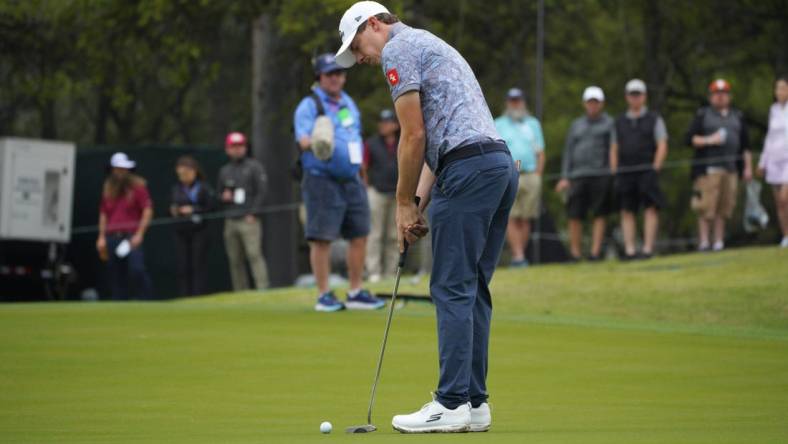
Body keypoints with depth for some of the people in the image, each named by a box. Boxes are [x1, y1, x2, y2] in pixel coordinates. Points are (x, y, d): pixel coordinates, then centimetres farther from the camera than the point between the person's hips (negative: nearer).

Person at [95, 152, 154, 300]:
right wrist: (102, 237, 12)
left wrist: (139, 234, -12)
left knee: (137, 269, -22)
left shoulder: (138, 185, 2)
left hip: (132, 236, -5)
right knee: (116, 276, 2)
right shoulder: (108, 188, 16)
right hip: (112, 237, 5)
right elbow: (103, 214, 21)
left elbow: (148, 210, -4)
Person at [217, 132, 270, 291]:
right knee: (235, 260, 2)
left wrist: (253, 213, -11)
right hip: (230, 222, 5)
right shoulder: (224, 171, 20)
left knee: (254, 255, -17)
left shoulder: (254, 167, 5)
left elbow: (261, 191, -2)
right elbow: (219, 193, 27)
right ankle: (241, 294, 4)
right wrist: (223, 197, 2)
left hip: (249, 220, -5)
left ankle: (263, 288, -22)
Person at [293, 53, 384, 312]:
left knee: (359, 236, 6)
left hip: (352, 180, 7)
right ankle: (324, 296, -1)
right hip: (322, 181, -7)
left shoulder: (348, 103, 16)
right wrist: (314, 142, -43)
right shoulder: (309, 106, -6)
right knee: (322, 239, -6)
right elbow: (302, 139, -21)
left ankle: (356, 293, 15)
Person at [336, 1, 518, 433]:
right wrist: (418, 203, 17)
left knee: (453, 289, -8)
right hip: (501, 164, 9)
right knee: (473, 290, 11)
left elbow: (414, 135, -8)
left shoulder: (398, 49, -1)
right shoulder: (430, 46, 29)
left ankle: (452, 404, -9)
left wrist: (404, 204, 1)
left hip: (468, 170, -9)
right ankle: (474, 401, 10)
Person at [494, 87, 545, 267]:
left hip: (530, 176, 2)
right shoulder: (498, 125, 11)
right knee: (511, 218, -12)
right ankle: (518, 255, -17)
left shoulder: (533, 124, 17)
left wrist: (537, 177, 3)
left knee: (525, 219, 0)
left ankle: (519, 256, 2)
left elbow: (540, 153, 15)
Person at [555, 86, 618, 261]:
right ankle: (575, 253, 3)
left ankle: (595, 252, -4)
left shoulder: (609, 123, 9)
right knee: (575, 216, -3)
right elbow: (568, 151, 18)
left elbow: (614, 148, -1)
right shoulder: (576, 125, 20)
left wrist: (614, 169, -16)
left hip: (601, 175, -3)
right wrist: (565, 177, 9)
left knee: (599, 215, -5)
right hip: (577, 176, 3)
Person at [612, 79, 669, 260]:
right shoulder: (619, 122, 16)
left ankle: (648, 249, -11)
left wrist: (655, 169, -9)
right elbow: (614, 149, 14)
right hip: (625, 172, 3)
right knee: (627, 211, -3)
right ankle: (629, 250, -4)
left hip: (647, 171, -3)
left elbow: (662, 146, 2)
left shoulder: (654, 119, 8)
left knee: (651, 209, -9)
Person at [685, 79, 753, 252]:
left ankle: (719, 242, 6)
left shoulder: (737, 117, 19)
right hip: (708, 169, -4)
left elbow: (745, 145, 20)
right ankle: (704, 242, -7)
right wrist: (709, 140, -13)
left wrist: (748, 166, 12)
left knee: (724, 208, 1)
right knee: (706, 207, -10)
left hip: (731, 169, 4)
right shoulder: (702, 115, 8)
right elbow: (690, 139, 1)